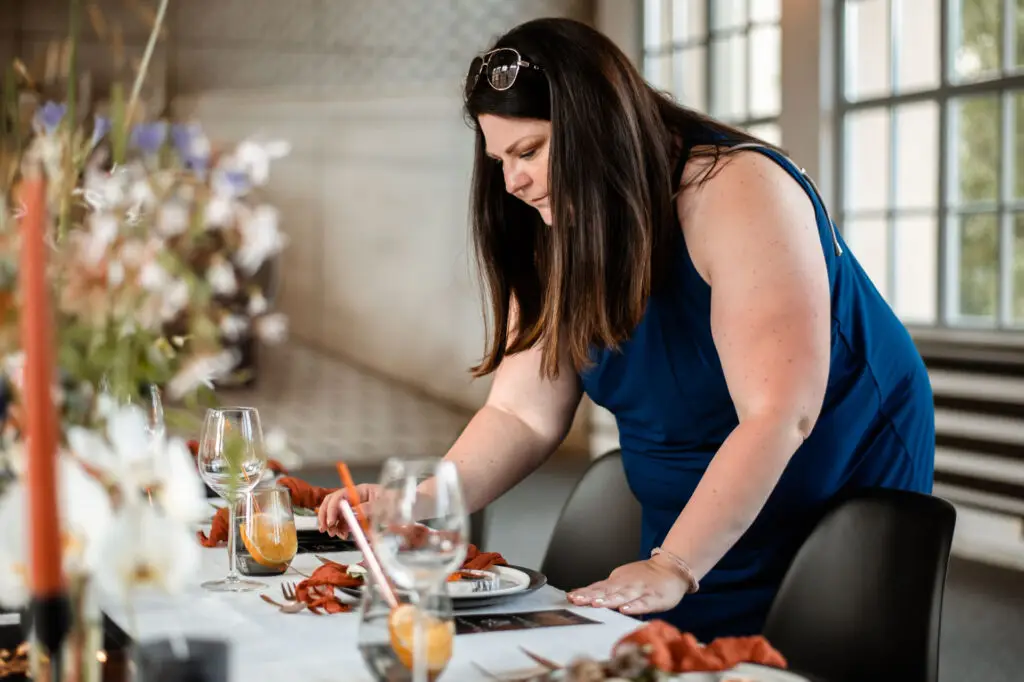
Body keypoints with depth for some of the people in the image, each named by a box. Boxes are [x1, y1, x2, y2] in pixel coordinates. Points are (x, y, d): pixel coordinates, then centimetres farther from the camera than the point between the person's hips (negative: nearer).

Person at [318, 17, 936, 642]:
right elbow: (523, 414, -6)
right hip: (685, 527, 6)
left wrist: (672, 567, -37)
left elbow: (779, 415, -31)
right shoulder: (555, 245, -4)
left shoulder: (738, 194, -26)